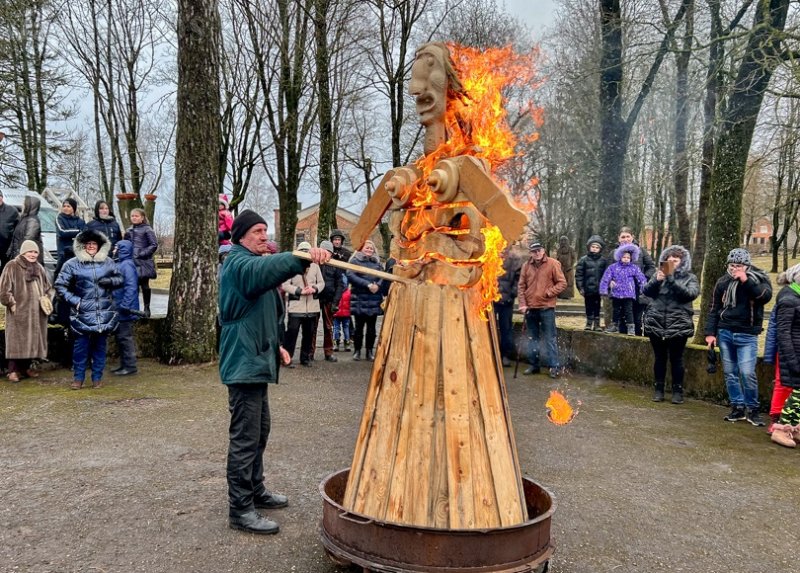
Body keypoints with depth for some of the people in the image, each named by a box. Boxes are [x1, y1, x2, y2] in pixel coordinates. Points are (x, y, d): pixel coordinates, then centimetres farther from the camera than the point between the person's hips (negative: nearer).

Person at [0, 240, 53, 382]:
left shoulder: (39, 268, 13)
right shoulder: (12, 267, -5)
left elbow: (48, 287, 21)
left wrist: (46, 300, 6)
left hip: (36, 312, 6)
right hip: (18, 311, -6)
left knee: (33, 339, 9)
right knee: (17, 341, -5)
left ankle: (27, 366, 19)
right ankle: (13, 370, -1)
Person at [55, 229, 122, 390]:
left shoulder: (108, 262, 7)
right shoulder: (72, 264, -2)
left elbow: (120, 279, 16)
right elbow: (60, 285, 1)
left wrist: (110, 281, -6)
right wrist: (74, 300, -9)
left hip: (105, 313, 3)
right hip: (82, 313, -2)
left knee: (100, 345, 8)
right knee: (81, 345, 1)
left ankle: (97, 378, 18)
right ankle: (78, 378, 13)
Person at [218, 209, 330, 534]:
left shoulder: (251, 263, 22)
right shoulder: (239, 263, -12)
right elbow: (268, 268, -38)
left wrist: (276, 346, 19)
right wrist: (303, 258, -53)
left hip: (256, 361, 11)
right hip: (244, 363, -11)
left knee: (260, 430, 19)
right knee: (245, 437, -7)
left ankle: (255, 491, 33)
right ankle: (240, 510, 0)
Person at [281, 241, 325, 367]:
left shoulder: (315, 266, 7)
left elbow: (321, 283, 11)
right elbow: (285, 285, -7)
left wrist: (314, 289, -10)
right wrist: (300, 290, -15)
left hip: (312, 306, 4)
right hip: (296, 305, -4)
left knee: (309, 333, 10)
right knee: (292, 331, -7)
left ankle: (305, 357, 21)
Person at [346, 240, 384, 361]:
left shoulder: (377, 262, 16)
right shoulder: (355, 261, 3)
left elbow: (383, 276, 8)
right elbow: (351, 276, -11)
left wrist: (378, 285, -14)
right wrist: (368, 284, -16)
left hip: (374, 299, 4)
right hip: (360, 299, -3)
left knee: (371, 327, 6)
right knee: (359, 326, 1)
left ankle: (369, 351, 13)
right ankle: (357, 351, 12)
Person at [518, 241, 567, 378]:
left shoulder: (553, 264, -4)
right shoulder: (526, 265, 5)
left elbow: (562, 283, -4)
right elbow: (521, 286, 6)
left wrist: (549, 292, -14)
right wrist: (522, 304, -2)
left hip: (546, 307, -4)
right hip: (530, 307, 4)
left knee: (550, 338, 0)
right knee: (532, 338, 12)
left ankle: (553, 366, 5)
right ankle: (534, 365, 22)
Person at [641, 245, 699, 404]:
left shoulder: (689, 277, 3)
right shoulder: (659, 274, 9)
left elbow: (691, 294, -15)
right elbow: (646, 291, -1)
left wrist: (671, 279, -22)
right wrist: (656, 280, -20)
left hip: (678, 326, -2)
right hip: (656, 324, 2)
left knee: (676, 359, 4)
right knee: (660, 357, 10)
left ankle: (678, 390, 15)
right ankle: (658, 389, 20)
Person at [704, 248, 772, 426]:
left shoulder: (759, 278, 0)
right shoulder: (723, 281, 6)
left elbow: (766, 296, -19)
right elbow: (714, 308, 9)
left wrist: (746, 281, -23)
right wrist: (710, 332, 4)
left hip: (747, 335, -3)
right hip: (725, 333, 3)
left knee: (747, 373, -10)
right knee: (730, 373, 6)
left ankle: (752, 409, 6)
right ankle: (737, 407, 16)